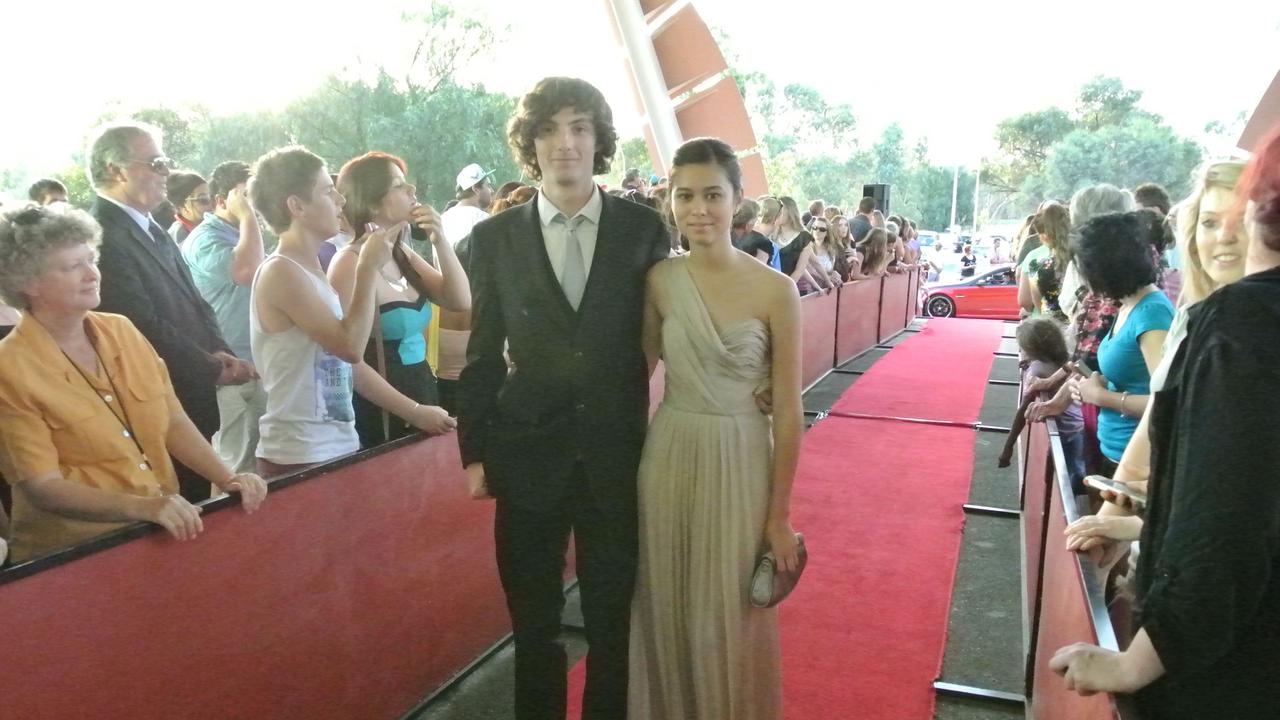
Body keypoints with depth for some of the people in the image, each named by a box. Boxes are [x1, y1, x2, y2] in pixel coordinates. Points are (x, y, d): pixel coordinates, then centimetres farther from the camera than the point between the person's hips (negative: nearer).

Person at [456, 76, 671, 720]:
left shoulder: (644, 228, -1)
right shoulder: (494, 237, 2)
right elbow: (483, 355, 5)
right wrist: (474, 452, 4)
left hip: (617, 450, 0)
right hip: (527, 451, 1)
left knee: (614, 616, 13)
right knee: (533, 619, 14)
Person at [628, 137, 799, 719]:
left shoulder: (774, 290, -11)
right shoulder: (659, 280, -2)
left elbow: (787, 412, -7)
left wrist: (780, 516, -5)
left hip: (740, 467, -2)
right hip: (667, 460, 3)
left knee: (731, 621, 10)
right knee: (665, 612, 15)